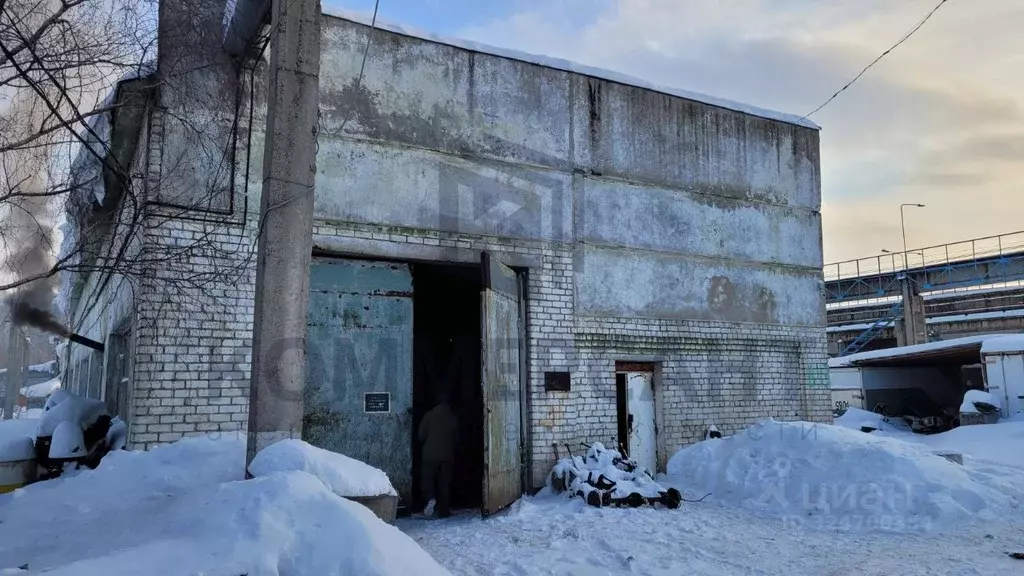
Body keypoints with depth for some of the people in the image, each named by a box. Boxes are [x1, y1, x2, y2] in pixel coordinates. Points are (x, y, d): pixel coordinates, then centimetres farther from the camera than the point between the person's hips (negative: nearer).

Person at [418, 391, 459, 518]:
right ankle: (443, 510, 9)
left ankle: (430, 498, -20)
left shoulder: (429, 416, -3)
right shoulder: (453, 418, 2)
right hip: (448, 455, 2)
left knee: (427, 480, 7)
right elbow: (456, 438, 9)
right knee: (445, 483, 8)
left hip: (430, 454, -2)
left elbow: (421, 436, -1)